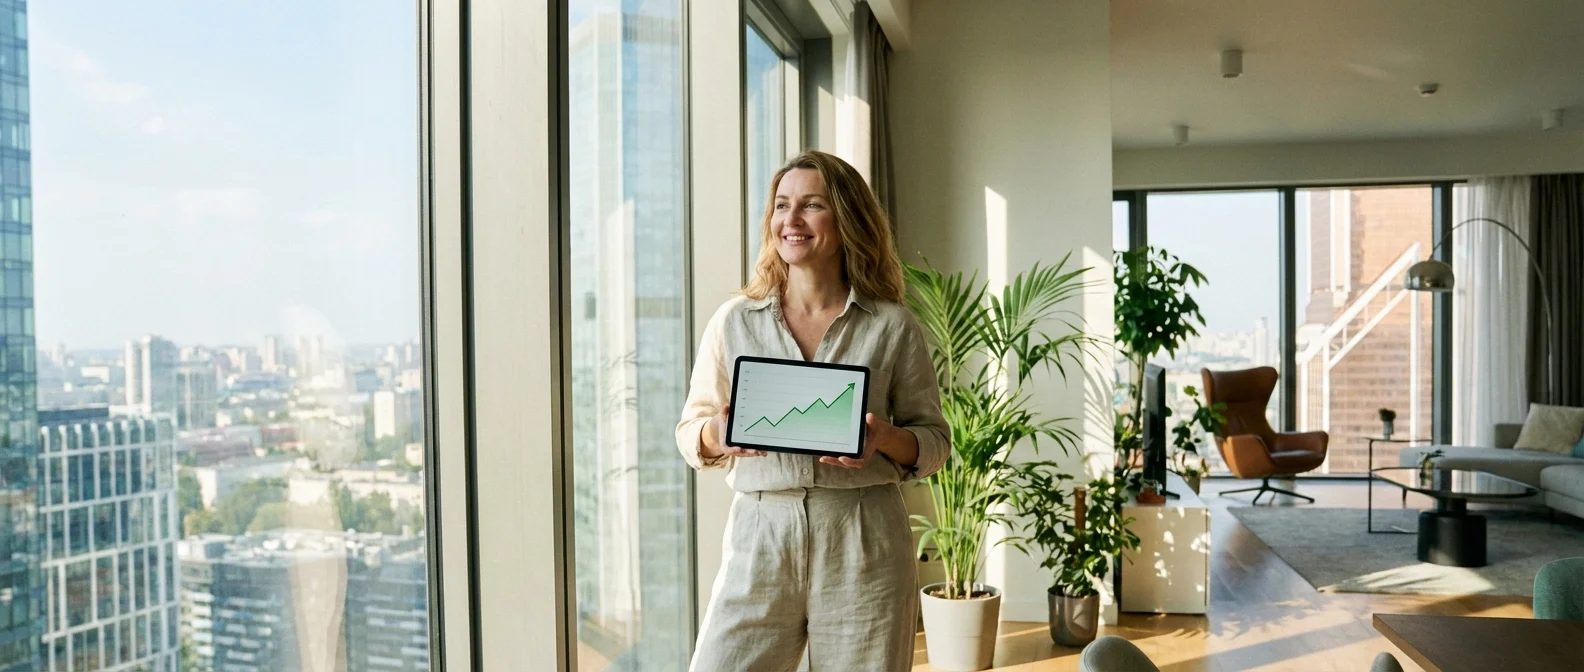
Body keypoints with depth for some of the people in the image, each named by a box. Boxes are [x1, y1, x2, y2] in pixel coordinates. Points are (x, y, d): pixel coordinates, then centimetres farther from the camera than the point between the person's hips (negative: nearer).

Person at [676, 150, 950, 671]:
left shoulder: (893, 328, 3)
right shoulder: (734, 321, 7)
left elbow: (935, 440, 8)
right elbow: (689, 432, 12)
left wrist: (886, 437, -14)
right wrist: (717, 433, -11)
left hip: (864, 539, 0)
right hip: (760, 532, 1)